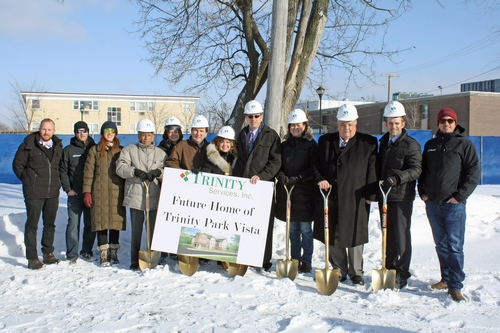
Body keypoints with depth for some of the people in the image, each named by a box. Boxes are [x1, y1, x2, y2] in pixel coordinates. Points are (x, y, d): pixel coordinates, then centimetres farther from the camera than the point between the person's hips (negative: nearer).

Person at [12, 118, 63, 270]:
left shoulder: (58, 146, 7)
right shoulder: (29, 145, -7)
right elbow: (17, 165, -1)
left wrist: (55, 181, 9)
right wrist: (29, 180, 0)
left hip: (53, 193, 5)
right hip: (34, 193, -5)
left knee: (50, 224, 13)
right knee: (32, 225, 0)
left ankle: (48, 254, 26)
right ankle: (32, 258, 6)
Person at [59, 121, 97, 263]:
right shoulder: (68, 150, 6)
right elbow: (62, 171, 7)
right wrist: (67, 188, -2)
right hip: (75, 194, -1)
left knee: (90, 224, 6)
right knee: (73, 224, -1)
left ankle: (87, 251, 18)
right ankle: (72, 254, 5)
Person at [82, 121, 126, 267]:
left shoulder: (121, 151, 11)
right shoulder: (95, 150, 7)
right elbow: (88, 172, 4)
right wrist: (87, 191, -4)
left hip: (117, 192, 1)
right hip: (100, 193, -1)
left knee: (116, 222, 4)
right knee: (102, 222, -1)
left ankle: (113, 253, 17)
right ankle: (104, 255, 7)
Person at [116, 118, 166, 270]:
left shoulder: (160, 153, 13)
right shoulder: (129, 150, 9)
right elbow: (120, 168, -3)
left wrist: (158, 172, -14)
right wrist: (135, 172, -18)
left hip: (155, 199, 1)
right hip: (135, 197, -1)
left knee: (154, 230, 5)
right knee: (136, 231, 5)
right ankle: (135, 261, 15)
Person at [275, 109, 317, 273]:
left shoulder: (311, 145, -1)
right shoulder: (285, 145, 13)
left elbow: (313, 169, -7)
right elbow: (278, 165, 11)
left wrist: (297, 178, -17)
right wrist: (281, 175, -10)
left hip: (305, 192, -4)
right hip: (286, 192, 4)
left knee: (305, 229, 0)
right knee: (292, 229, 10)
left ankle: (307, 261, 10)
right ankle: (294, 259, 19)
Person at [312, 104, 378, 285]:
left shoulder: (368, 143, 1)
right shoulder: (325, 141, 10)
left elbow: (373, 170, -1)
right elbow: (316, 165, 15)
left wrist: (370, 195, -5)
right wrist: (320, 179, -4)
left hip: (355, 199, -3)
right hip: (330, 198, 3)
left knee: (354, 236, 5)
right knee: (332, 236, 7)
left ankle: (356, 272, 21)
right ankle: (339, 271, 22)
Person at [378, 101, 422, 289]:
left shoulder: (411, 145, -7)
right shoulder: (384, 142, 14)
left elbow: (416, 170, -16)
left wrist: (397, 178, -29)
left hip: (401, 197, -7)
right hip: (384, 195, 7)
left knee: (401, 236, -2)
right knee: (388, 235, 13)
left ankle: (401, 276, 7)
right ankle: (389, 270, 24)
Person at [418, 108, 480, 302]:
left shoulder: (464, 144, -1)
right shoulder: (431, 145, 13)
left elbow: (474, 172, -5)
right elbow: (423, 170, 19)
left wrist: (460, 196, -10)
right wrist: (422, 192, 7)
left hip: (453, 204, -5)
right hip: (432, 204, 5)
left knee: (455, 246, -5)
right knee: (441, 245, 12)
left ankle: (455, 286, -1)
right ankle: (446, 278, 22)